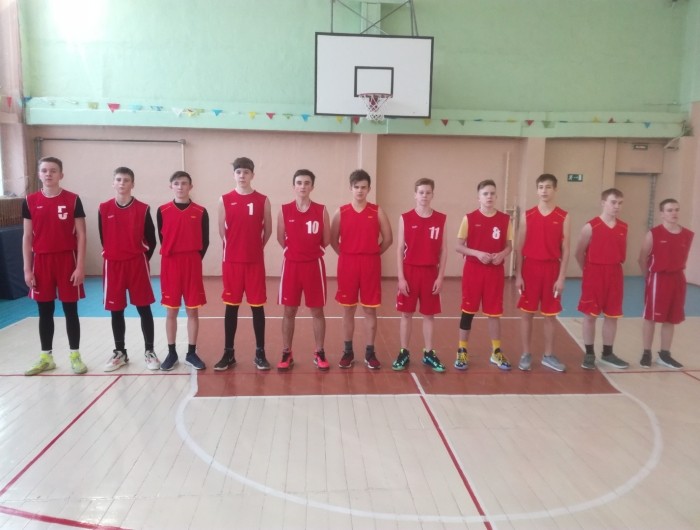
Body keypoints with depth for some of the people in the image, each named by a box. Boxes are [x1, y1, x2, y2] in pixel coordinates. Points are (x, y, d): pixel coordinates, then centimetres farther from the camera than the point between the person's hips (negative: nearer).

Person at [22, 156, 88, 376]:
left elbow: (80, 235, -3)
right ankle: (46, 357, 21)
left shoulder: (72, 200, -3)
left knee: (70, 309, 4)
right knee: (44, 311, 10)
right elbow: (27, 237, 6)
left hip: (67, 260, -2)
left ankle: (75, 356, 13)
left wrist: (80, 266, -8)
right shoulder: (30, 201, 4)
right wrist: (27, 269, 1)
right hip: (41, 261, 3)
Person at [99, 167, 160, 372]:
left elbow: (151, 241, 1)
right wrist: (112, 255, 8)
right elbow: (103, 238, 10)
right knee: (116, 310, 9)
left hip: (137, 263, -2)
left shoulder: (143, 209, -3)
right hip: (113, 264, 2)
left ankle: (149, 351, 12)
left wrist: (143, 260, -2)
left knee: (144, 308, 3)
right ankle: (119, 352, 21)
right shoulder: (104, 209, 2)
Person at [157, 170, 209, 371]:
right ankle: (171, 353, 17)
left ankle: (191, 353, 15)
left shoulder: (200, 212, 1)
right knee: (171, 311, 6)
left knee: (193, 310, 4)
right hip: (170, 264, 0)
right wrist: (173, 256, 6)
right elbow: (162, 238, 10)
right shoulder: (162, 211, 2)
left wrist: (195, 259, 0)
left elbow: (205, 242, 5)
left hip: (193, 264, 0)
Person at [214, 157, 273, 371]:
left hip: (255, 261, 0)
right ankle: (228, 353, 17)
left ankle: (260, 353, 14)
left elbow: (267, 230, 8)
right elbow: (222, 230, 9)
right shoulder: (225, 200, 2)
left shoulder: (263, 200, 1)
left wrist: (254, 248, 10)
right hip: (231, 261, 1)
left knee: (257, 306, 4)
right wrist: (235, 247, 11)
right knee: (231, 306, 7)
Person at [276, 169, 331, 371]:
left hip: (314, 264, 0)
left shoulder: (321, 210, -1)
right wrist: (295, 250, 9)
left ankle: (319, 353, 19)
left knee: (317, 311, 7)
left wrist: (310, 249, 8)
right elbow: (281, 239, 8)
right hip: (291, 264, 1)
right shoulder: (284, 210, 0)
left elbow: (326, 240, 4)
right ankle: (286, 354, 18)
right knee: (289, 311, 7)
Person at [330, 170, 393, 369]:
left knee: (370, 309, 5)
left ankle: (370, 353, 15)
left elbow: (388, 238, 6)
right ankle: (348, 352, 19)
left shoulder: (377, 212, 1)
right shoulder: (341, 212, 1)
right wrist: (346, 255, 2)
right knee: (348, 309, 7)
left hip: (371, 265, 0)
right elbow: (333, 239, 7)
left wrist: (374, 254, 4)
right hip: (347, 264, 0)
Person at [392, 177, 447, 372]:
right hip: (410, 271, -1)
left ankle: (429, 354, 21)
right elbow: (400, 249, -2)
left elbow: (443, 250, 4)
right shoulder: (405, 218, -2)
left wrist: (440, 276, -1)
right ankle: (404, 353, 17)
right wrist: (401, 277, -7)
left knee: (429, 314, 9)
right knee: (406, 314, 6)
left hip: (430, 272, 1)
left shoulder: (441, 219, 2)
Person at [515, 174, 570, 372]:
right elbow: (520, 247, 2)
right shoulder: (527, 216, 1)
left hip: (552, 269, 0)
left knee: (550, 315, 8)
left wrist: (561, 277, -6)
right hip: (530, 268, 0)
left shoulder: (563, 217, 0)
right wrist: (518, 275, -2)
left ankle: (548, 356, 22)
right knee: (526, 313, 5)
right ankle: (525, 355, 16)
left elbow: (565, 249, -1)